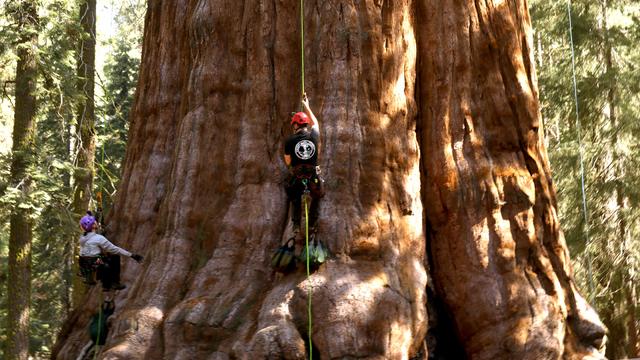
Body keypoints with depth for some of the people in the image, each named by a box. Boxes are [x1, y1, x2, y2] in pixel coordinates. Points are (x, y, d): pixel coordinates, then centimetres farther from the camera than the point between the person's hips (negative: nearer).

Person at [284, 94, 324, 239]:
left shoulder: (290, 140, -9)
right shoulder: (314, 135, -3)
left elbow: (288, 162, 1)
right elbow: (315, 122, 20)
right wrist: (306, 106, 31)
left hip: (296, 178, -1)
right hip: (313, 177, 1)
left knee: (296, 202, 23)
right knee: (316, 199, 29)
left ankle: (296, 227, 8)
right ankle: (312, 226, 25)